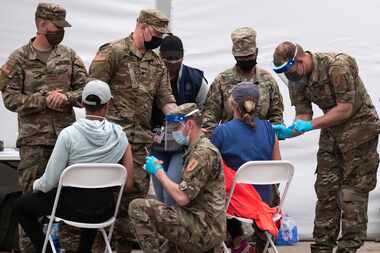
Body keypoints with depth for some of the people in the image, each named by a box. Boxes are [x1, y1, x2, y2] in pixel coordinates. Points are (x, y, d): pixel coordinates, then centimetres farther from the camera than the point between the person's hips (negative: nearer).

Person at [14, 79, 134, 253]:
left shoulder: (68, 134, -19)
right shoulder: (119, 135, -10)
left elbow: (49, 182, -15)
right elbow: (128, 185, -6)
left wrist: (37, 185, 7)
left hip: (72, 206, -3)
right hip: (106, 210, 3)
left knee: (21, 205, 21)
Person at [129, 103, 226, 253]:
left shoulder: (203, 152, -15)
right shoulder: (198, 149, 18)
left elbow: (181, 197, -22)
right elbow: (185, 192, 20)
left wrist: (158, 172, -9)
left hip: (205, 228, -10)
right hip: (204, 226, 10)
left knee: (138, 207, -17)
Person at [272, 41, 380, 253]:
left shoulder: (336, 66, -26)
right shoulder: (296, 79, -3)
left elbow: (345, 109, -24)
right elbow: (303, 116, -2)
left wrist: (311, 125, -26)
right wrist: (287, 132, -22)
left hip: (358, 126, -7)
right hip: (331, 131, 7)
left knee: (353, 192, -6)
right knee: (325, 189, 5)